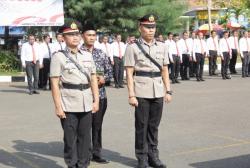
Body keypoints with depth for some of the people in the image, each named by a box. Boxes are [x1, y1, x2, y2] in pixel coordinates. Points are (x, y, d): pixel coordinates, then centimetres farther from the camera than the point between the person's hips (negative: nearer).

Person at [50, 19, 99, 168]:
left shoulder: (87, 56, 10)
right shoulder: (58, 57, -3)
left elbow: (93, 79, 13)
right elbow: (55, 84, -6)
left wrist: (96, 101, 6)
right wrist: (58, 107, -11)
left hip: (87, 104, 4)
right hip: (68, 105, -4)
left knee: (85, 138, 10)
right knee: (70, 139, 3)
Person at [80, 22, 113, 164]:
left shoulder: (101, 53, 10)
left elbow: (110, 71, 14)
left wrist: (104, 78, -6)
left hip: (101, 95, 4)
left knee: (97, 125, 11)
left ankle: (96, 153, 21)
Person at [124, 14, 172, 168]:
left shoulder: (162, 47, 9)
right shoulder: (133, 48, -2)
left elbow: (165, 71, 13)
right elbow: (129, 73, -4)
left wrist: (168, 90, 7)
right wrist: (131, 95, -9)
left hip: (158, 92, 3)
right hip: (141, 93, -3)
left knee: (154, 126, 10)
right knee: (142, 126, 3)